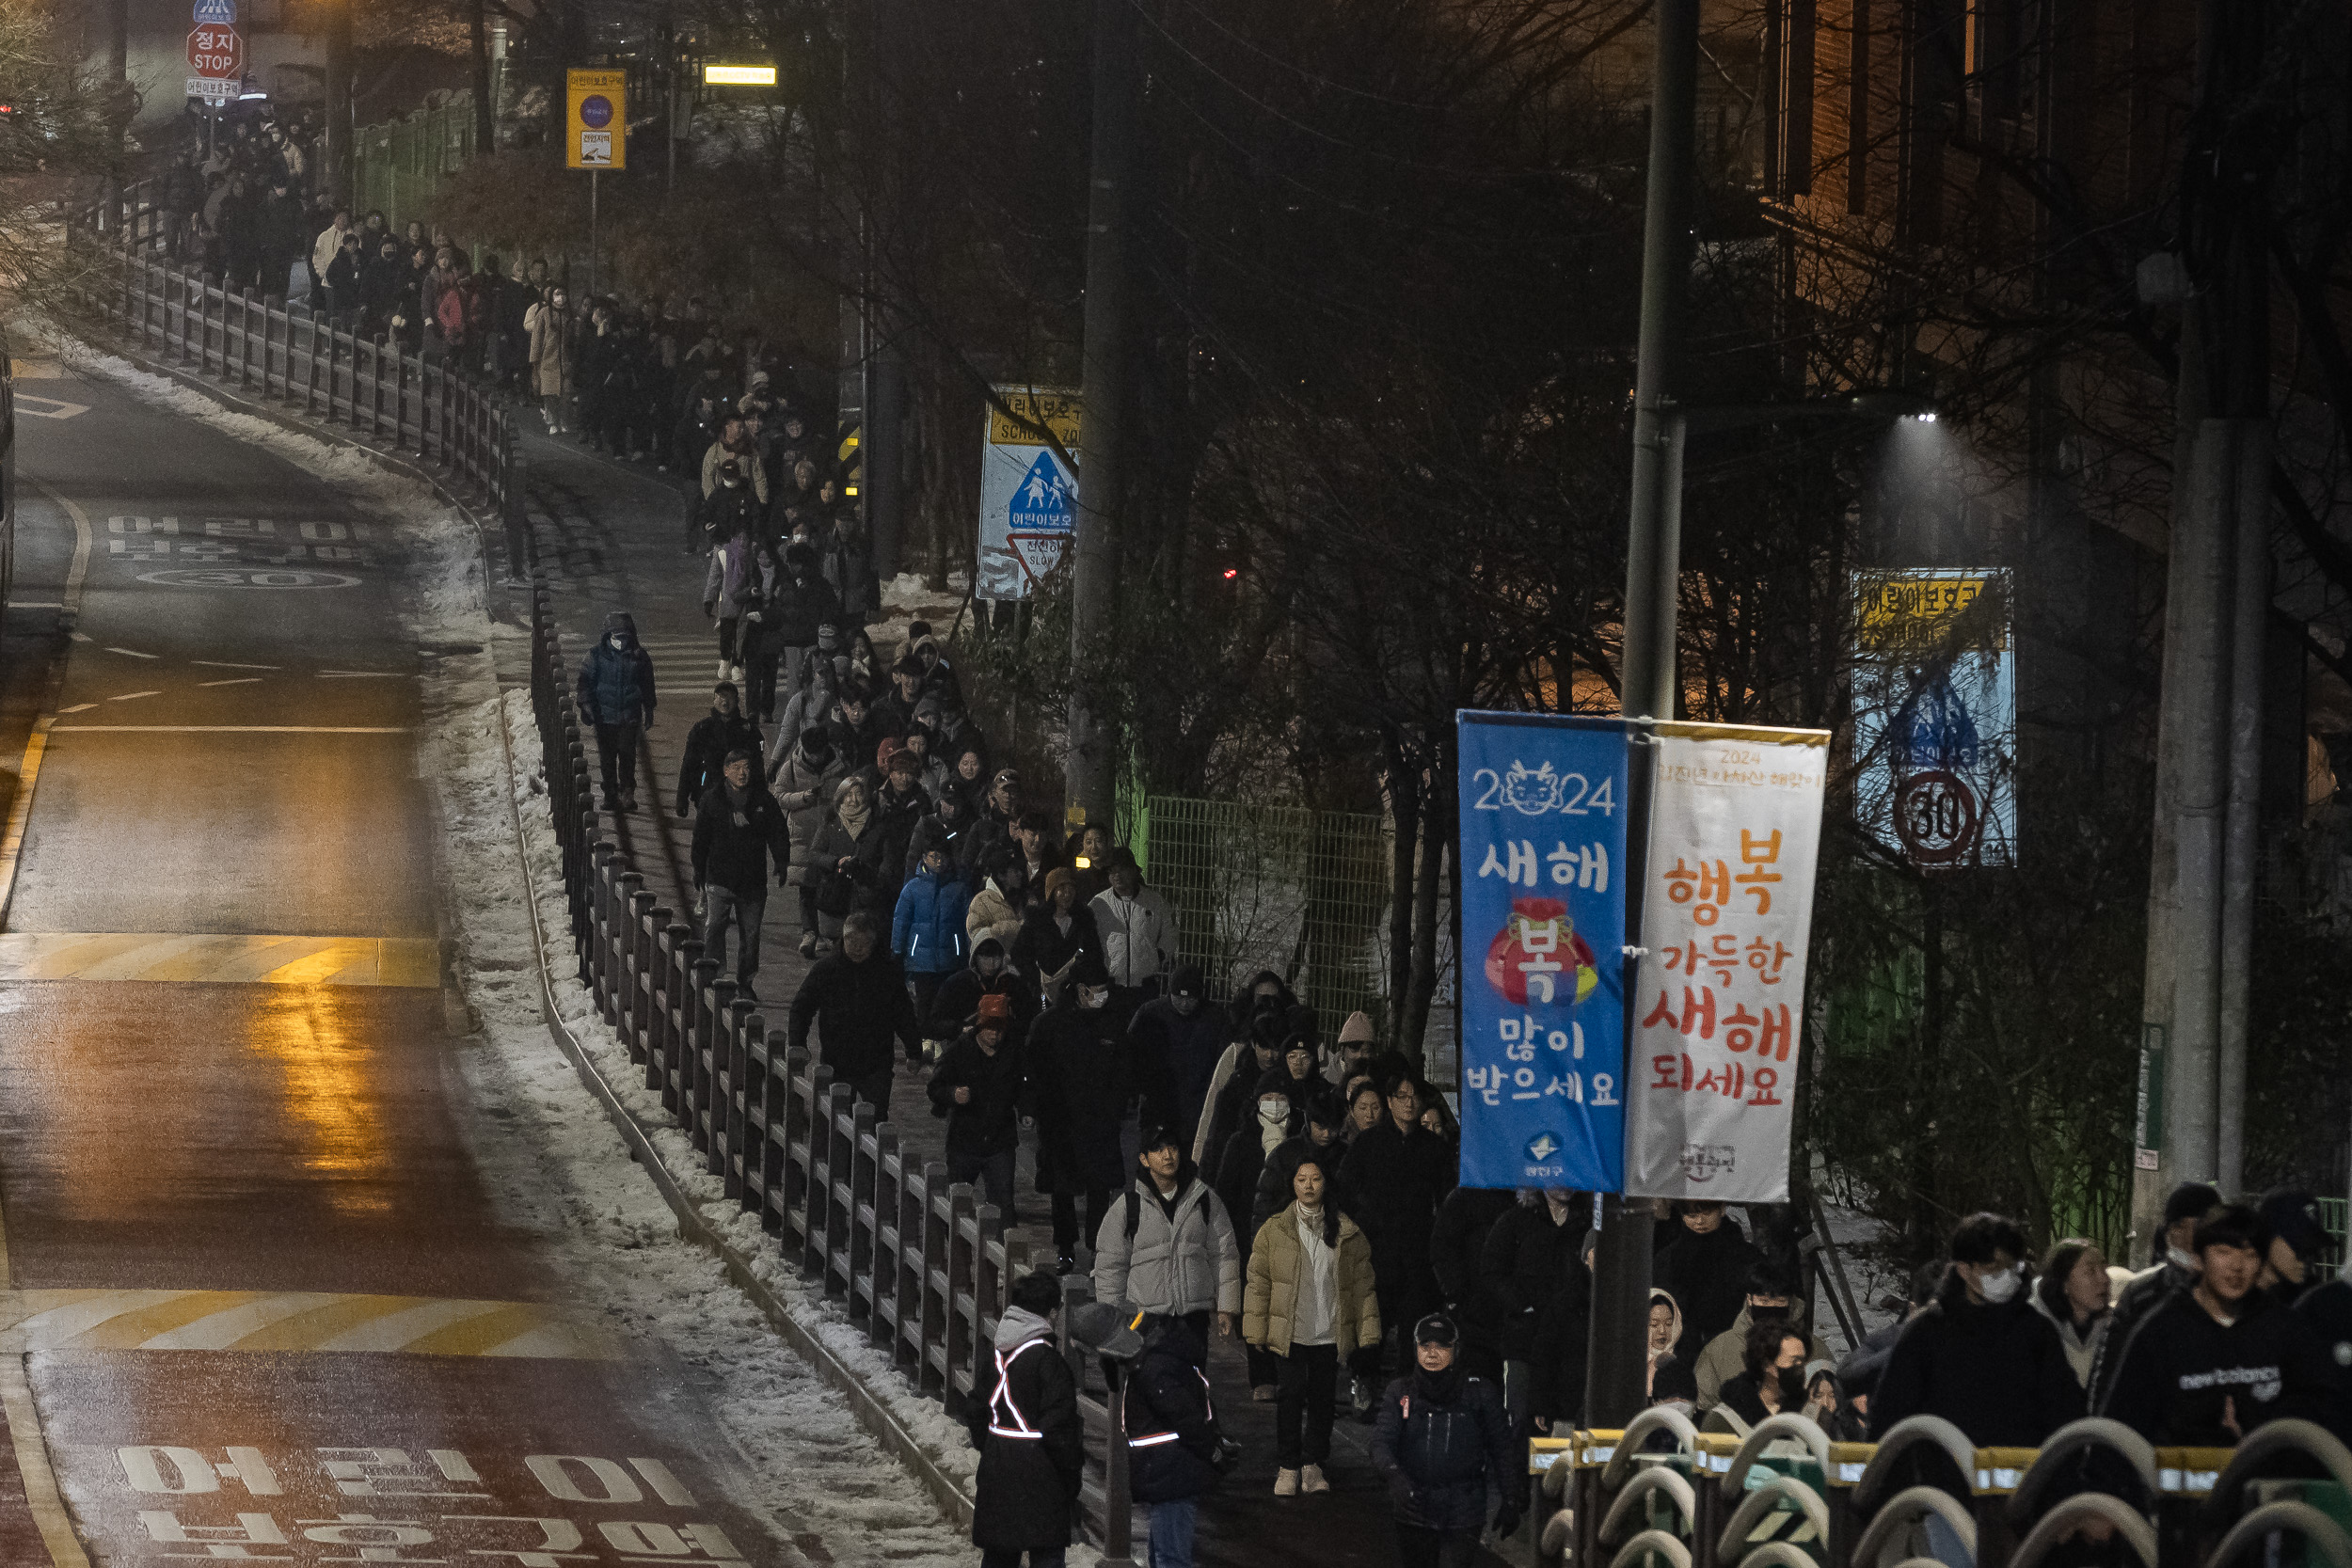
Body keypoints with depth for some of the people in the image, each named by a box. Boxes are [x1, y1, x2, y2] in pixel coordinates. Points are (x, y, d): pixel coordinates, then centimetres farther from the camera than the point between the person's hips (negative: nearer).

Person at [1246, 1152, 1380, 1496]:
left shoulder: (1347, 1233, 6)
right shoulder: (1273, 1231, 3)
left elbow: (1362, 1284, 8)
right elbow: (1258, 1283, 3)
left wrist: (1367, 1333, 5)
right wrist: (1256, 1332, -1)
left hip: (1329, 1335, 1)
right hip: (1289, 1335, -1)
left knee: (1322, 1399, 6)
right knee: (1290, 1396, -7)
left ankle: (1313, 1466, 19)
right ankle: (1288, 1468, 2)